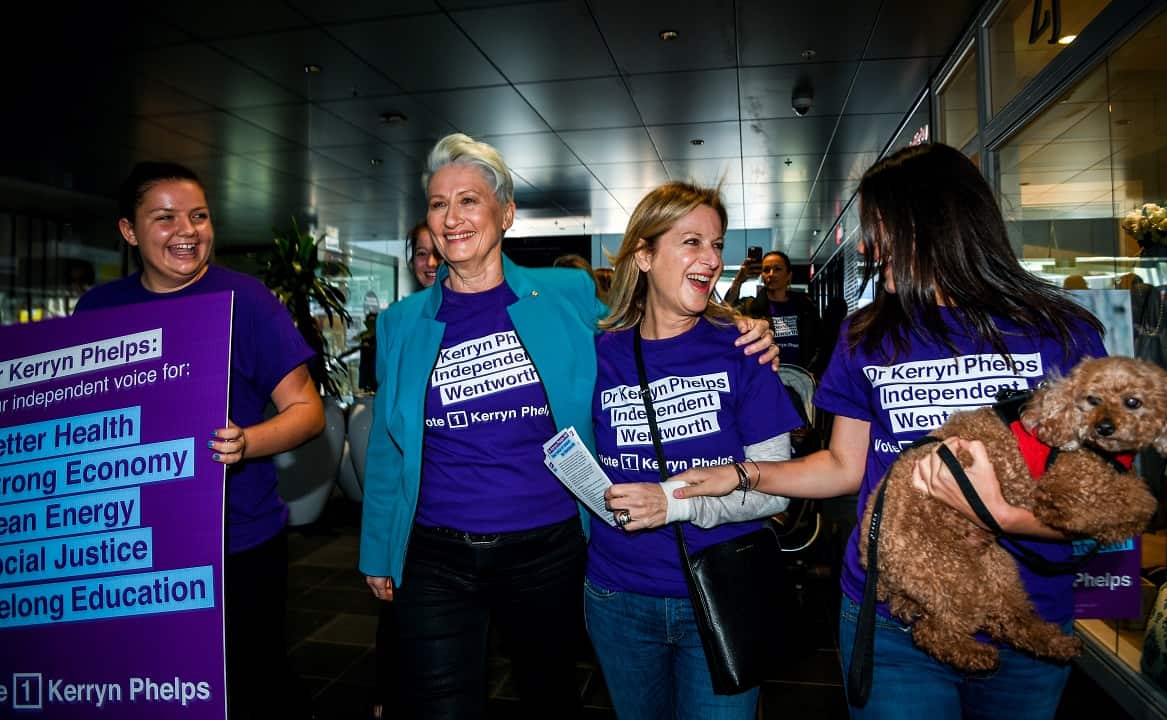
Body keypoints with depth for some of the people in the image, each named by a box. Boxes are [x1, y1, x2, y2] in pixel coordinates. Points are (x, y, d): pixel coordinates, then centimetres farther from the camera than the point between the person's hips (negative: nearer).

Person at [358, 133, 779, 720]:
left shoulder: (568, 297, -3)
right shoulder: (402, 324, 2)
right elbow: (387, 450, 9)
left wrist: (744, 346, -10)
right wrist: (378, 553, 11)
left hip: (548, 553, 0)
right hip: (435, 561, 1)